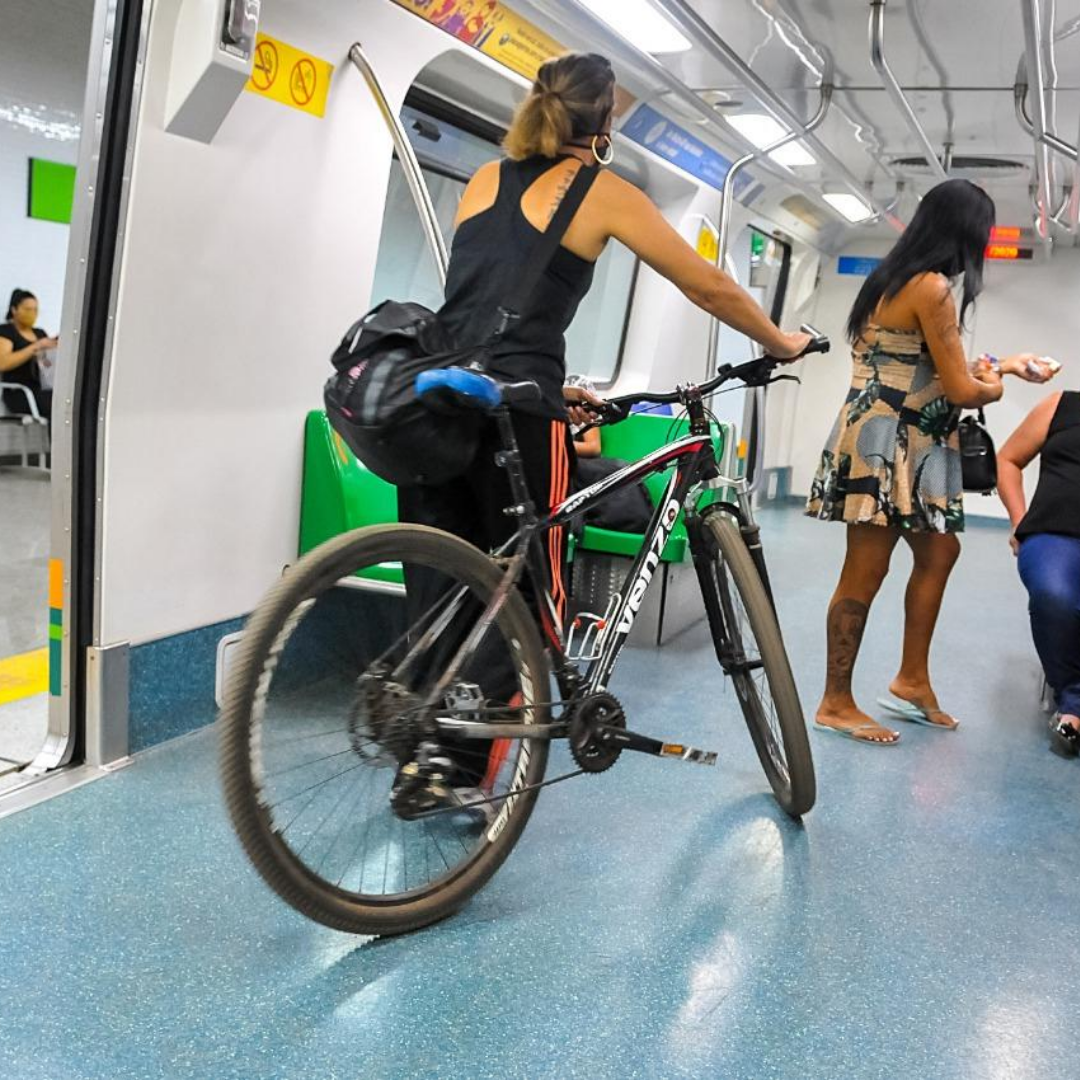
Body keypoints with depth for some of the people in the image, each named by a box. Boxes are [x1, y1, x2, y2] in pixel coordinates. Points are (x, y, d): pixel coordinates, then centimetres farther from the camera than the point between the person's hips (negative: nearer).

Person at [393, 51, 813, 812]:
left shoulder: (486, 178, 19)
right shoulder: (601, 191, 3)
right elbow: (711, 288, 8)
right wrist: (780, 344, 24)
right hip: (513, 416, -6)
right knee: (526, 599, 7)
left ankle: (423, 757, 19)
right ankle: (462, 770, 7)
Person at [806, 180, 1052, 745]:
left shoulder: (897, 277, 15)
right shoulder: (932, 287, -15)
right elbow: (961, 390, -14)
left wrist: (1002, 364, 29)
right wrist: (994, 387, 8)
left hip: (901, 443, 11)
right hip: (887, 443, -11)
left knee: (939, 552, 16)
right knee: (864, 576, -3)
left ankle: (911, 680, 24)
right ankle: (836, 704, 7)